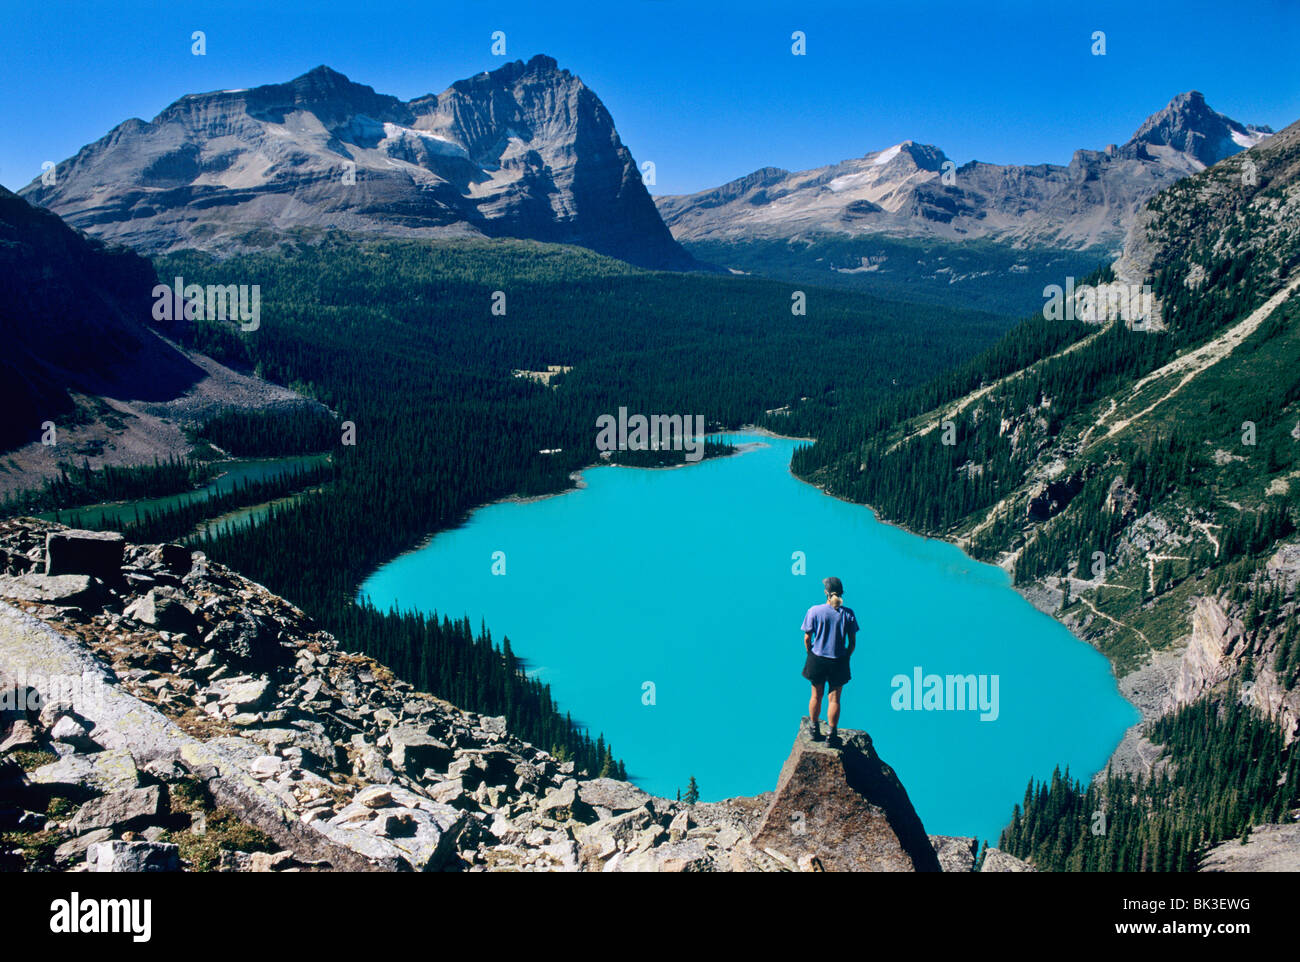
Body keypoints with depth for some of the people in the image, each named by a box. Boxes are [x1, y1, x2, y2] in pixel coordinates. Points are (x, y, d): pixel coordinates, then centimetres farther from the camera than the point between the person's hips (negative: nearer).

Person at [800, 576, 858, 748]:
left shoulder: (815, 611, -10)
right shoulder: (848, 613, -6)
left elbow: (807, 639, -7)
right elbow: (852, 642, -3)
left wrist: (811, 654, 9)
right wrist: (846, 658, 10)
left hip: (817, 659, 0)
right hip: (839, 662, 0)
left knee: (816, 696, 16)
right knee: (834, 698, 8)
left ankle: (815, 730, 30)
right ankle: (832, 735, 11)